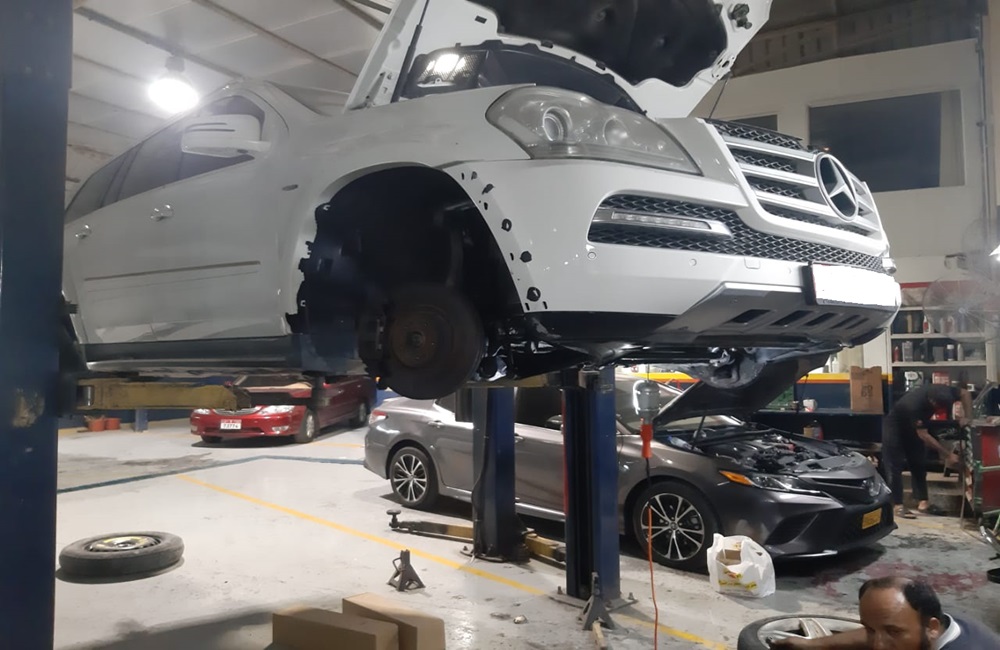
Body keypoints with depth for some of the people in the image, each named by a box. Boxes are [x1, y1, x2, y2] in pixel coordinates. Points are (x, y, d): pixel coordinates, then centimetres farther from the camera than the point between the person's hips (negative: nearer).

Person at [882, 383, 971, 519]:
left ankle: (922, 503, 9)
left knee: (919, 464, 5)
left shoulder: (942, 392, -24)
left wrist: (968, 418, -15)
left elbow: (965, 394, -4)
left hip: (912, 427, 7)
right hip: (895, 427, -7)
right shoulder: (915, 405, -41)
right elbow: (924, 436, -33)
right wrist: (948, 454, -30)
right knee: (895, 467, -8)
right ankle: (898, 506, -7)